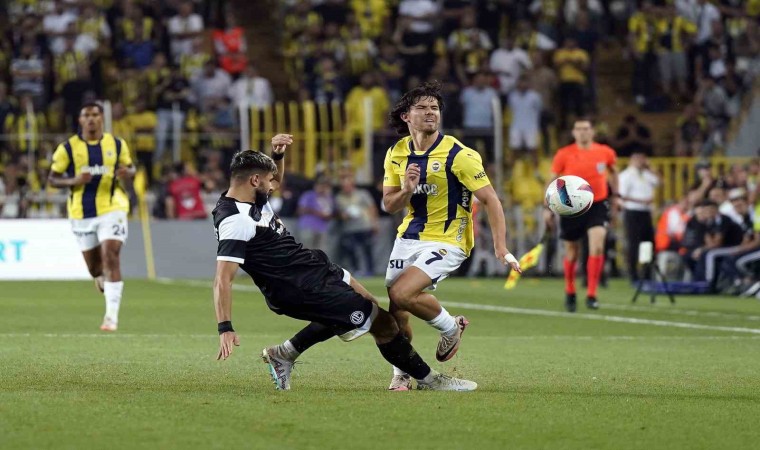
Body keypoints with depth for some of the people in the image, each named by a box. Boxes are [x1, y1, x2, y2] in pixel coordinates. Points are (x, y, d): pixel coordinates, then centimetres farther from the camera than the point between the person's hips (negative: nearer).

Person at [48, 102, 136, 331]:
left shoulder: (117, 144, 2)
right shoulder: (67, 148, -2)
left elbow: (129, 168, 13)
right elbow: (52, 179, 1)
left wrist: (126, 173, -13)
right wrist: (74, 181, -19)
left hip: (112, 209, -1)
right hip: (82, 213, 2)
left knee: (110, 258, -16)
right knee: (94, 267, 9)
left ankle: (112, 315, -17)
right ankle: (109, 292, 42)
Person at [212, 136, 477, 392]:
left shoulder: (251, 198, 3)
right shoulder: (234, 221, -25)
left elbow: (275, 181, 27)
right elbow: (223, 279, -29)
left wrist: (277, 155, 8)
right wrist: (225, 329, -35)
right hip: (301, 290, -11)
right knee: (381, 321, -4)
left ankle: (283, 354, 32)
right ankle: (427, 379, 14)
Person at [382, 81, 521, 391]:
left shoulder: (458, 154, -15)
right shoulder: (396, 154, 3)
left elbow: (490, 199, -14)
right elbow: (389, 205, 8)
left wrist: (500, 246, -22)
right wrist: (407, 191, -15)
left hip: (447, 240, -6)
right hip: (409, 236, 6)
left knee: (401, 294, -24)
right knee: (394, 309, 3)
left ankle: (451, 327, 3)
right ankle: (401, 374, 24)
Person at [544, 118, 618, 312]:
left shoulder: (606, 153, -1)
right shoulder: (564, 155, -6)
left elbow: (613, 172, 20)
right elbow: (552, 181, 0)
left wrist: (615, 195, 16)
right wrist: (548, 209, -4)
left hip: (598, 205, 0)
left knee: (597, 248, -19)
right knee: (572, 252, 9)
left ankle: (591, 295, -14)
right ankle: (570, 293, 31)